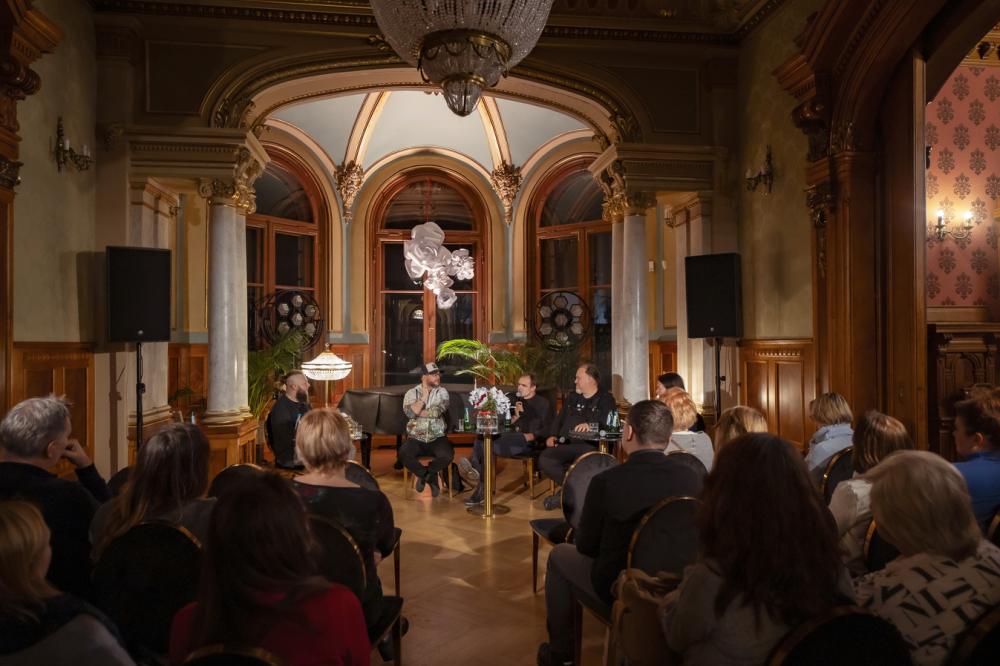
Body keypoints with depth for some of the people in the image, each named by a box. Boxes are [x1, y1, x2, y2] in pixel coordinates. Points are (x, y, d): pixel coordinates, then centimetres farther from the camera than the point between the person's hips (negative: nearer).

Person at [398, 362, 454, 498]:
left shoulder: (442, 392, 4)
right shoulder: (412, 393, 3)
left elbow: (437, 412, -14)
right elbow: (410, 412, -17)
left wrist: (418, 413, -10)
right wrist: (424, 397, -11)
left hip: (437, 438, 0)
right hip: (416, 438, 0)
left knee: (448, 455, -30)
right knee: (403, 453, -30)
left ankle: (423, 474, 2)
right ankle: (430, 477, -3)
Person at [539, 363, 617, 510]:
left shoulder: (606, 399, 7)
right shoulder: (571, 398, 26)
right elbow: (559, 420, 30)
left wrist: (591, 425, -24)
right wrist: (553, 436, 11)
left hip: (591, 445, -5)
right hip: (566, 445, 5)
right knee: (544, 459, -24)